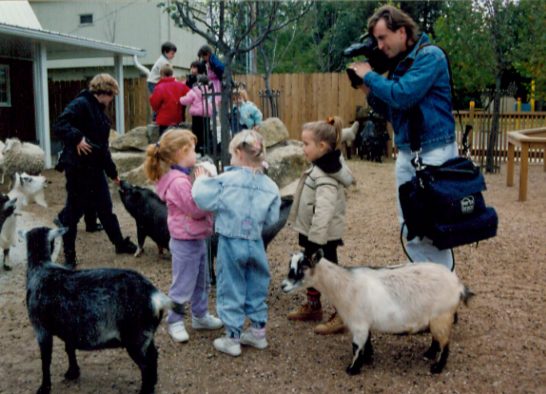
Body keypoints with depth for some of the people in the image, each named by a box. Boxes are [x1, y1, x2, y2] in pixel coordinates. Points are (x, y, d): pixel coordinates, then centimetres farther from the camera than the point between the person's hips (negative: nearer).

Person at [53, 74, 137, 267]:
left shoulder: (100, 112, 16)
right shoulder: (81, 104, -11)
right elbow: (60, 124, -23)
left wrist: (112, 172, 25)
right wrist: (77, 138, -35)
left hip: (96, 169, 8)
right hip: (78, 169, -8)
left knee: (105, 208, 16)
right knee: (73, 211, 4)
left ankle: (120, 243, 29)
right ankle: (69, 254, 15)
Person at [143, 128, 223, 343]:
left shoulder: (184, 177, 8)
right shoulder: (179, 183, -25)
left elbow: (199, 206, 14)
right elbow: (196, 210, -25)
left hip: (198, 239, 10)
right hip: (186, 243, -10)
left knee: (201, 283, 22)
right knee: (182, 285, 5)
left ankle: (200, 316, 37)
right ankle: (175, 322, 21)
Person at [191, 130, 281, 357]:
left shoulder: (226, 180, -15)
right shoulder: (269, 187, -3)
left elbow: (203, 199, -14)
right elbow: (272, 219, 3)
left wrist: (200, 180, 3)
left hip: (231, 243, -4)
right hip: (256, 244, 4)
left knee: (230, 291, 8)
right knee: (256, 289, 18)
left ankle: (233, 339, 16)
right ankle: (258, 333, 30)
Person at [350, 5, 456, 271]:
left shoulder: (430, 56, -9)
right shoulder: (397, 64, 13)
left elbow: (402, 97, -21)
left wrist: (370, 76, -8)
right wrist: (367, 90, 3)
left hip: (434, 152, -8)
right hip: (406, 154, 8)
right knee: (410, 230, 10)